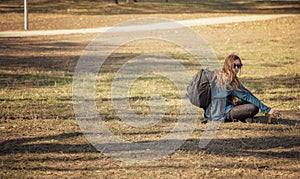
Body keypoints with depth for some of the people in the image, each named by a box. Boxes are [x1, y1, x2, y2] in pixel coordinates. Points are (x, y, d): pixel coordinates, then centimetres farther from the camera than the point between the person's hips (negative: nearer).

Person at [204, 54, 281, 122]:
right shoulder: (227, 80, -17)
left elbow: (246, 92, 15)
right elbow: (246, 96, -19)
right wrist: (267, 109, -20)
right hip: (223, 114, -10)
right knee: (254, 108, -20)